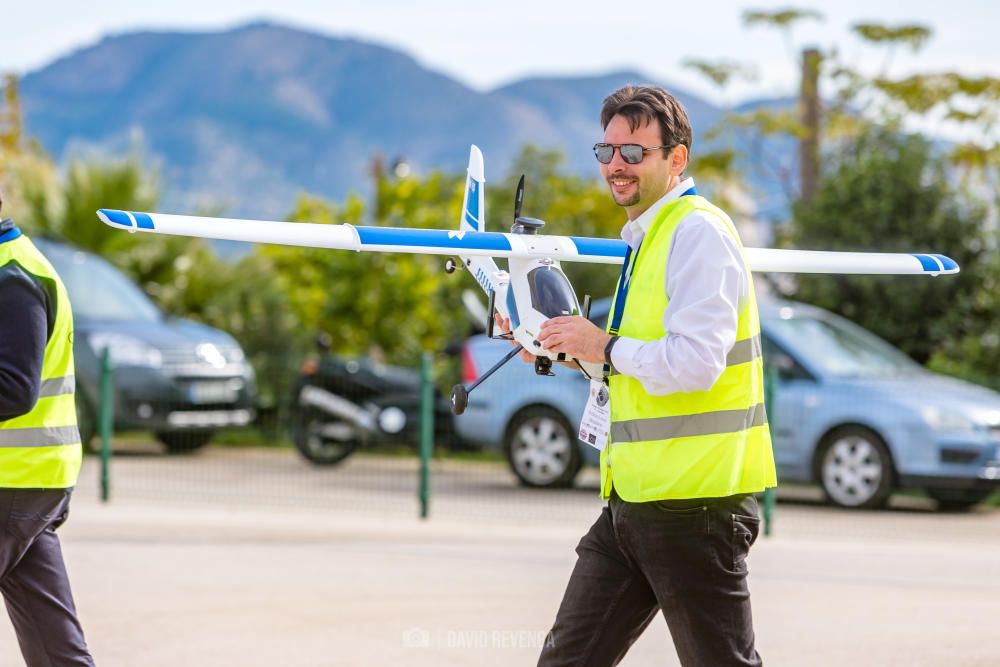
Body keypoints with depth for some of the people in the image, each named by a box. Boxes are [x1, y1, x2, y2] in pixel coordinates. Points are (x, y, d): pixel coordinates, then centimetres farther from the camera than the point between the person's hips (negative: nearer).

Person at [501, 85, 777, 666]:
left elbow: (694, 362, -24)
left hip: (695, 500, -10)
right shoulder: (647, 236, 18)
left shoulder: (697, 232, -14)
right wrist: (567, 346, 13)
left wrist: (605, 347, -12)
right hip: (634, 497, 10)